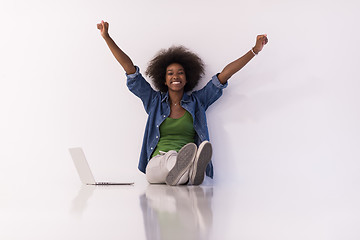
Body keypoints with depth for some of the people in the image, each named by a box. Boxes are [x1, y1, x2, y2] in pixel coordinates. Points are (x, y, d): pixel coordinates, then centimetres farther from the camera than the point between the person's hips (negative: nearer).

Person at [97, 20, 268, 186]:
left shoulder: (197, 102, 17)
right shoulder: (154, 101, 17)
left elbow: (225, 73, 14)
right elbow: (129, 68, 15)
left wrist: (255, 50, 12)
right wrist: (106, 37, 14)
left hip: (187, 160, 1)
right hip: (157, 164, -1)